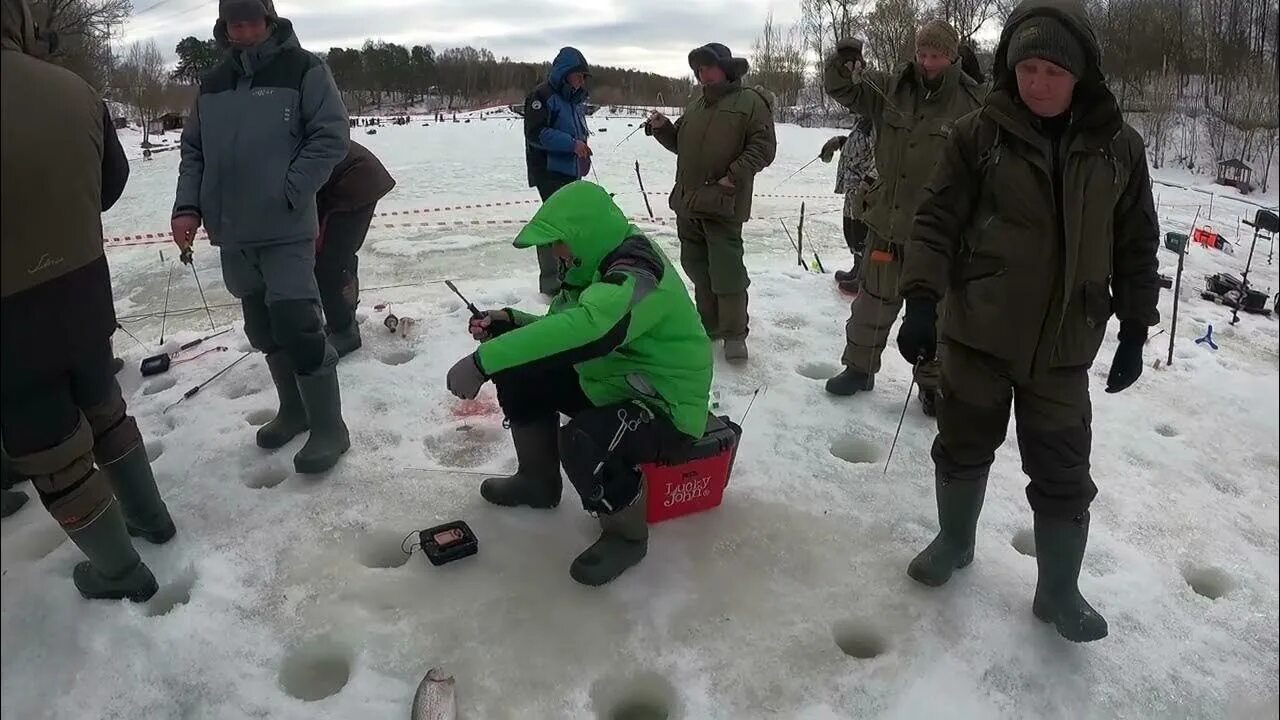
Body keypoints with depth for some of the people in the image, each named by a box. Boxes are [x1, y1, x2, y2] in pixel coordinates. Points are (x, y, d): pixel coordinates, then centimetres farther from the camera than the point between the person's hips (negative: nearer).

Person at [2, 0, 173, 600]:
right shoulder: (77, 91, -6)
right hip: (85, 296, 6)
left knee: (51, 458, 11)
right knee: (104, 412, 27)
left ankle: (120, 573, 24)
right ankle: (149, 517, 42)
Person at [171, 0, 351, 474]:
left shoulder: (303, 69, -3)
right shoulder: (213, 83, 14)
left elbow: (331, 136, -10)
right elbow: (193, 150, 16)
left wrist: (288, 194, -16)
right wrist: (188, 206, 1)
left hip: (285, 230, -6)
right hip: (232, 232, 7)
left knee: (298, 329, -10)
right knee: (264, 330, 14)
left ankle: (329, 429, 2)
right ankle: (294, 411, 29)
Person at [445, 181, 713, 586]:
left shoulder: (637, 274, -27)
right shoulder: (598, 265, 6)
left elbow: (581, 329, -45)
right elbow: (562, 328, 15)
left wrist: (484, 361, -44)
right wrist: (510, 322, -4)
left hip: (667, 405, -10)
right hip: (612, 384, 10)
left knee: (582, 441, -35)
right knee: (521, 374, 3)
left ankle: (627, 535, -6)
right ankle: (538, 481, 23)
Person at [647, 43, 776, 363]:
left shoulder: (750, 101, -3)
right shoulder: (695, 107, 20)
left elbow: (763, 147, -10)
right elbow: (680, 143, 28)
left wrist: (734, 176, -20)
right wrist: (662, 128, 8)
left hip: (723, 203, -8)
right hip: (688, 201, 8)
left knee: (726, 270, -8)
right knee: (696, 266, 13)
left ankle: (735, 333, 3)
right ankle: (709, 325, 26)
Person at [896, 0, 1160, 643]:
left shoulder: (1119, 148, 0)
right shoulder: (978, 135, -6)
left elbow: (1136, 245, 8)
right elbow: (938, 220, -6)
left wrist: (1135, 331, 8)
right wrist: (921, 300, -18)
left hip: (1064, 347, 1)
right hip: (977, 332, -1)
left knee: (1064, 475, 7)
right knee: (964, 447, 14)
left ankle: (1058, 592, 27)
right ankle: (954, 541, 40)